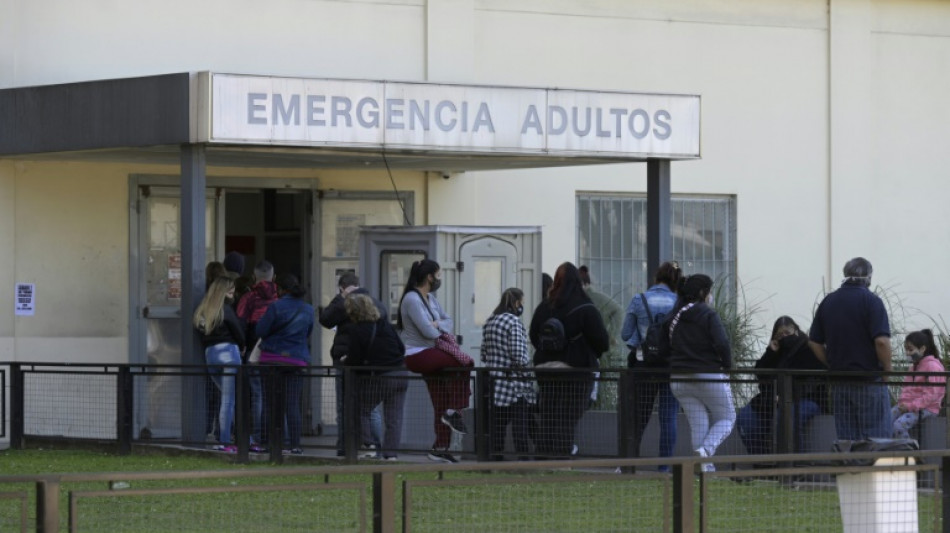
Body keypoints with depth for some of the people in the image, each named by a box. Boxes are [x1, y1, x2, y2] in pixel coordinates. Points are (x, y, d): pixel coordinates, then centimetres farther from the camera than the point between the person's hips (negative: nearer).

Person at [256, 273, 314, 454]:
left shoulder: (276, 307, -11)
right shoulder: (308, 310, 5)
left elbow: (260, 331, -7)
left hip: (273, 358, -3)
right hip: (297, 360, 3)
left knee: (272, 403, 4)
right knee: (293, 404, 1)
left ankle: (273, 443, 2)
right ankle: (295, 444, -5)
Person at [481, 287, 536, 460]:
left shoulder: (489, 322, 11)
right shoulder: (514, 322, -13)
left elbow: (484, 355, 14)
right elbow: (519, 357, -18)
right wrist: (528, 362, -1)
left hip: (495, 381, 7)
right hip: (516, 384, -7)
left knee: (497, 425, 9)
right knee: (521, 427, -4)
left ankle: (496, 458, 10)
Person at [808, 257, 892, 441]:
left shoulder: (828, 302, 9)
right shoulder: (870, 301, -10)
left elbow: (814, 343, 11)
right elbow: (882, 341, -18)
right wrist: (887, 371, -5)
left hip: (839, 383, 6)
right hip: (870, 382, -6)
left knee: (846, 441, 8)